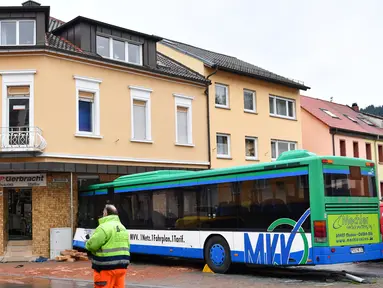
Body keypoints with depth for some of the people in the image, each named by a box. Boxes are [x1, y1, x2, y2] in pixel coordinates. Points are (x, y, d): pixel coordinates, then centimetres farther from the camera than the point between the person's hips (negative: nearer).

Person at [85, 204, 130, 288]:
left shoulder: (104, 227, -12)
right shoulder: (122, 227, 15)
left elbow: (91, 245, -13)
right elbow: (127, 246, 18)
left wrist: (88, 242, 8)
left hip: (107, 268, -8)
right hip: (121, 266, 8)